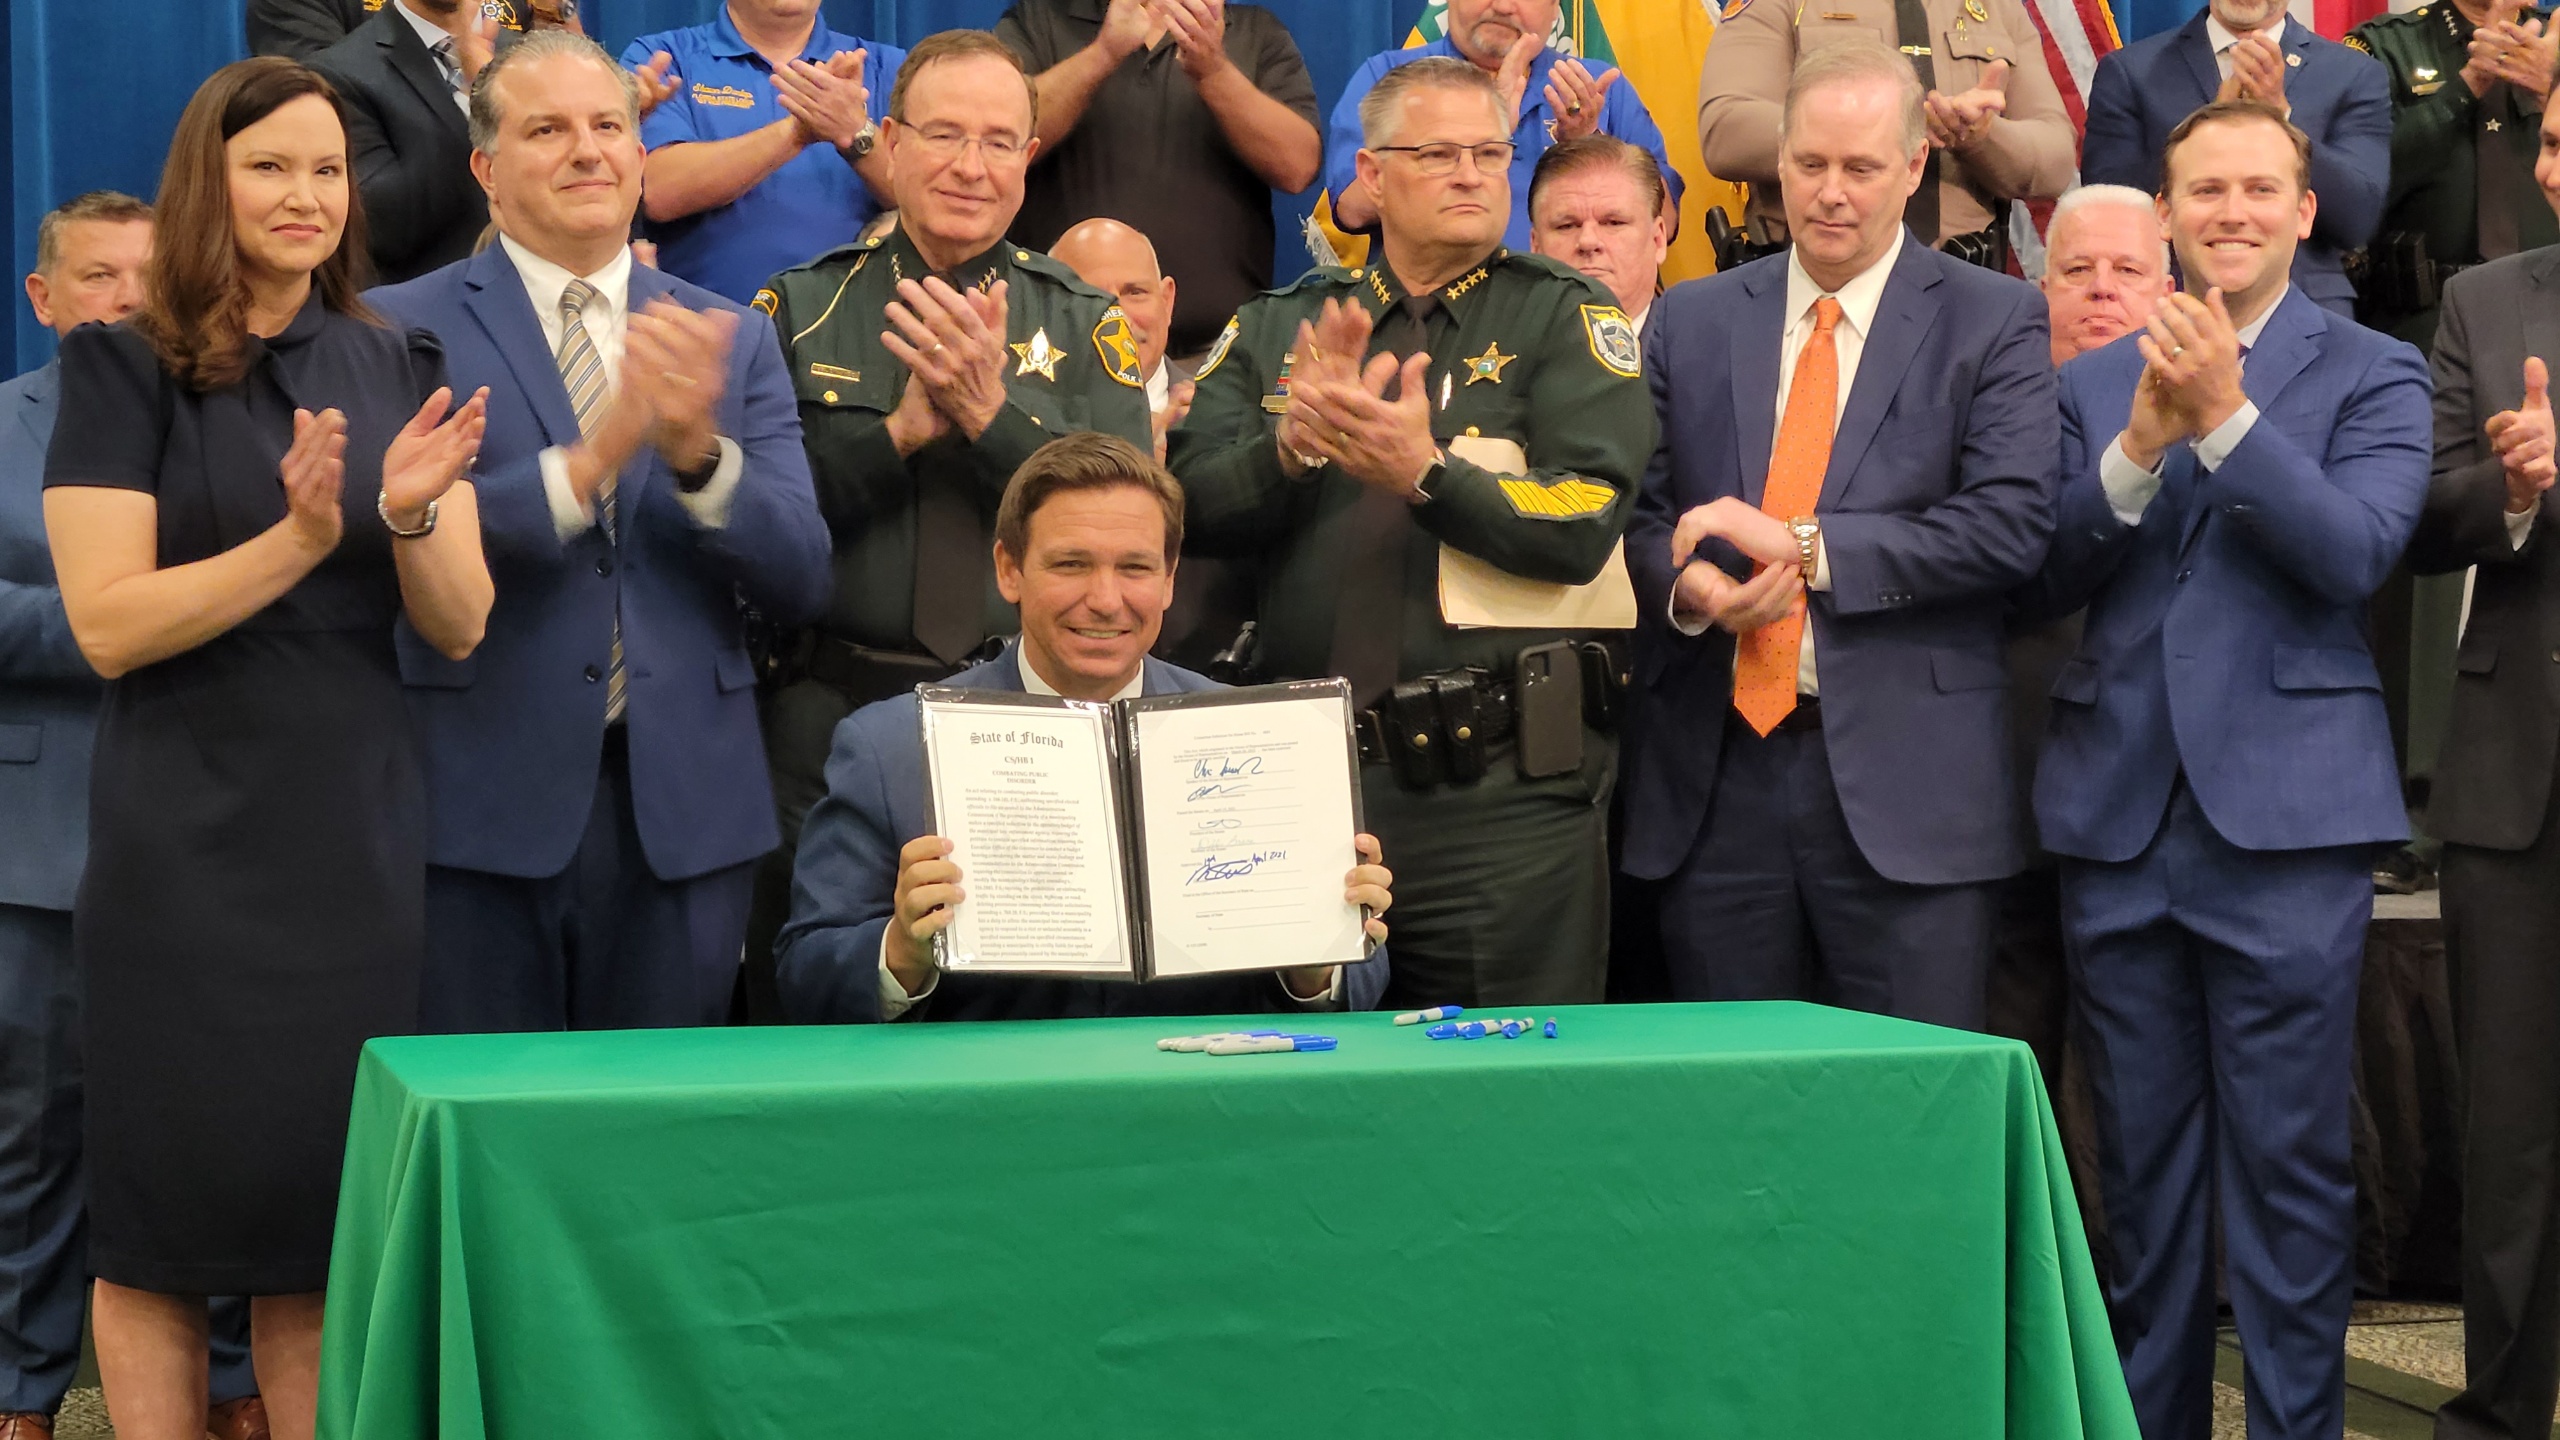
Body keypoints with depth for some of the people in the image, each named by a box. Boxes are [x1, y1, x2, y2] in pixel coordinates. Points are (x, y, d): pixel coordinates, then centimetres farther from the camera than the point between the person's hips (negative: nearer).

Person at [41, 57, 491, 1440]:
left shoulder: (398, 372, 9)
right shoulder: (125, 367, -2)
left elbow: (459, 630, 3)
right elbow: (107, 623, -11)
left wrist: (410, 514, -16)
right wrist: (299, 538, -21)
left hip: (355, 839, 3)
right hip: (182, 844, -3)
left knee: (326, 1207, 7)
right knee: (164, 1215, 2)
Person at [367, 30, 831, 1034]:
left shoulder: (732, 341, 10)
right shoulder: (402, 330, 0)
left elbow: (800, 581, 2)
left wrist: (698, 451, -16)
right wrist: (588, 458, -24)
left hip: (681, 809, 3)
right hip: (482, 806, -3)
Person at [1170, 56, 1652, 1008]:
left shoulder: (1564, 320, 4)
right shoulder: (1278, 328, 13)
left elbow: (1585, 525, -9)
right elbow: (1191, 503, 0)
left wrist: (1426, 473, -22)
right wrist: (1291, 446, -18)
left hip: (1503, 793, -3)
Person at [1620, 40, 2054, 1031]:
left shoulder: (1992, 320, 2)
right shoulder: (1691, 321, 13)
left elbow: (2011, 525, -10)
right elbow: (1641, 511, 12)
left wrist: (1802, 543, -14)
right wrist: (1688, 587, -11)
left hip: (1905, 785, -3)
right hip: (1717, 777, 3)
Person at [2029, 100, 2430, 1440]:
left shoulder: (2372, 374, 2)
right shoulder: (2095, 382, 12)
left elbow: (2354, 553, -12)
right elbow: (2047, 578, 3)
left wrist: (2227, 415, -21)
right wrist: (2139, 448, -12)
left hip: (2282, 811, -3)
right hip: (2119, 810, 4)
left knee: (2288, 1162, -3)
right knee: (2141, 1161, 11)